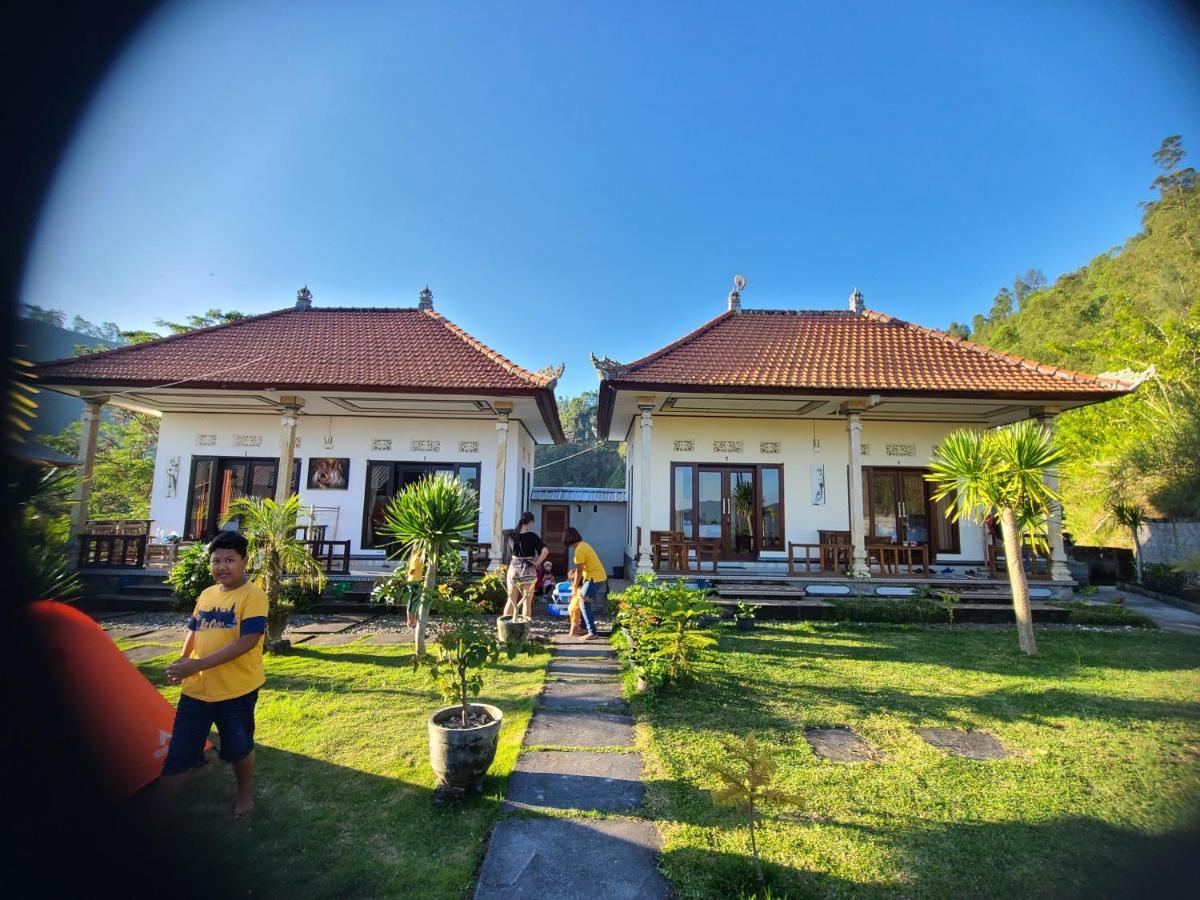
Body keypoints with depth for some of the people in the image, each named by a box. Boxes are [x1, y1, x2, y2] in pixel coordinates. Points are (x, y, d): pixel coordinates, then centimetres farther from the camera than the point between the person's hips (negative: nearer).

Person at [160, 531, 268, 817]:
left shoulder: (253, 596, -16)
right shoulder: (206, 595, 6)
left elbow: (247, 642, -24)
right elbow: (194, 631, 18)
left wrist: (198, 664, -26)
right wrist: (183, 660, 0)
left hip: (237, 690, -5)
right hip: (196, 689, 5)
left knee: (238, 747, 14)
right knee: (177, 750, 12)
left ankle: (245, 793, 39)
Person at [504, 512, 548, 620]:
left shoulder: (513, 535, 1)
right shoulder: (532, 536, -11)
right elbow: (545, 551, -19)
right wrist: (537, 563, -9)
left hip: (514, 568, 4)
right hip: (528, 569, -4)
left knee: (511, 601, 14)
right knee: (527, 602, 6)